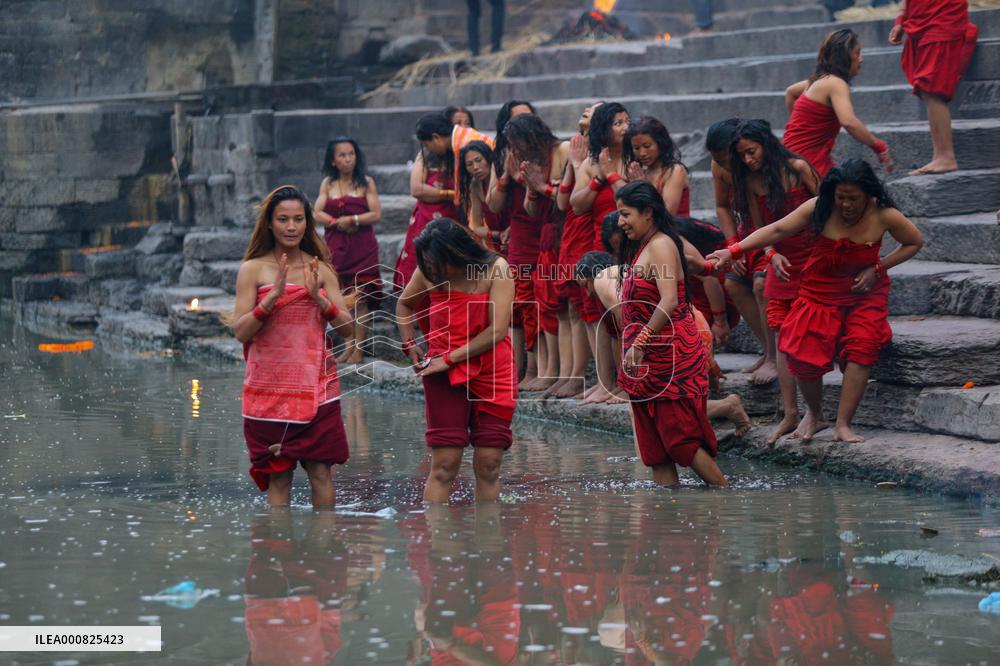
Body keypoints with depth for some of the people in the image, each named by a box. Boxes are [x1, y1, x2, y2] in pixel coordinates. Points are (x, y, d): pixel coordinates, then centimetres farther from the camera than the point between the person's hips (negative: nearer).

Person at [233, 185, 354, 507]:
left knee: (321, 472, 0)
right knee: (278, 477, 0)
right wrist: (274, 295, -19)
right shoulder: (253, 269, 0)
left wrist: (318, 298, -12)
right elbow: (240, 331, -8)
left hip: (316, 386, 2)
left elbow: (347, 327, 3)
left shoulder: (321, 269, 7)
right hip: (270, 387, -2)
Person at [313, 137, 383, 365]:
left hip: (362, 247, -3)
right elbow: (317, 213, 2)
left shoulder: (366, 183, 3)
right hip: (335, 246, 3)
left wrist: (352, 220, -14)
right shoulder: (328, 183, 11)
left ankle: (359, 350, -3)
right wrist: (337, 223, -13)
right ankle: (348, 347, 8)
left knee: (359, 298, -7)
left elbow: (376, 214, -4)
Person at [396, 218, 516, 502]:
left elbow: (497, 330, -15)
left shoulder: (496, 269, -11)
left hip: (493, 373, -1)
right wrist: (409, 346, 9)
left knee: (488, 465, 0)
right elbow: (404, 303, 21)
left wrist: (449, 358, -13)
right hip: (444, 374, 1)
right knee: (444, 465, -6)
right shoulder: (429, 272, -1)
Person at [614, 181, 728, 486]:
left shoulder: (660, 245, -13)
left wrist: (640, 342, -23)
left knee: (679, 438, -8)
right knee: (653, 441, 7)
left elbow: (669, 302, -24)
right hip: (647, 359, 10)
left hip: (671, 353, -10)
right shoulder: (639, 248, 17)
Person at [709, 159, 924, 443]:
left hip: (865, 294, 0)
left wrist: (877, 268, -11)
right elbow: (777, 230, -15)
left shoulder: (883, 216, -15)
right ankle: (813, 412, 19)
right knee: (804, 356, -13)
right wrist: (733, 251, -25)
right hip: (821, 292, 1)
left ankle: (842, 425, -18)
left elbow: (915, 242, 2)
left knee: (861, 350, -24)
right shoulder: (820, 209, -16)